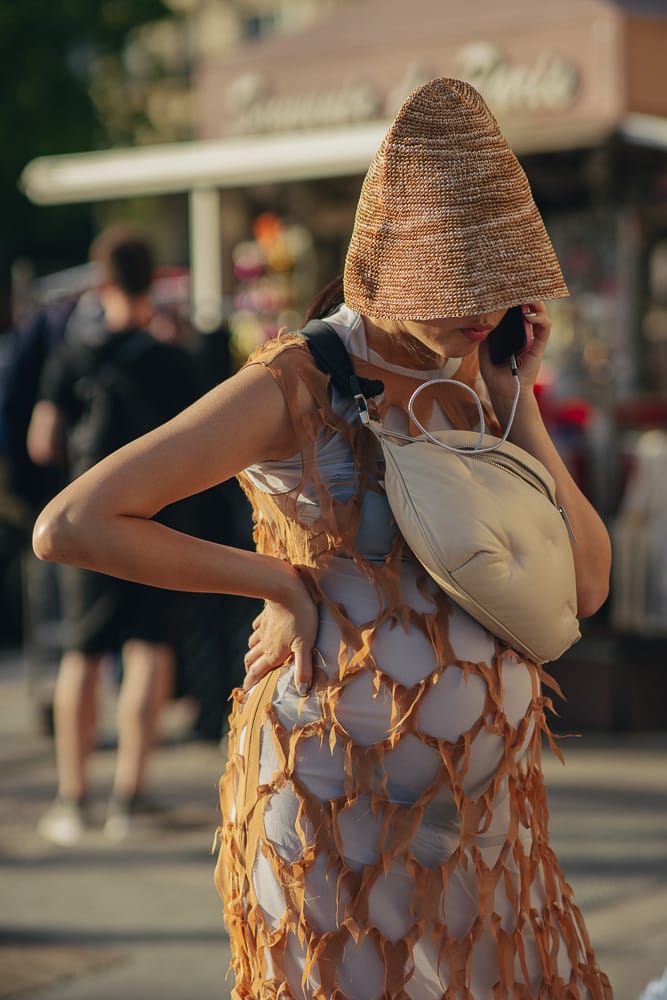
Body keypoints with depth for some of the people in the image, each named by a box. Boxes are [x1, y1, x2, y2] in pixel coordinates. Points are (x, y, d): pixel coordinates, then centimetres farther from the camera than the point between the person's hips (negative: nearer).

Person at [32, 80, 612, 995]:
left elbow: (585, 584, 0)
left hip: (485, 804, 6)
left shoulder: (474, 380, 5)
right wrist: (279, 580, -15)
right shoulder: (292, 387, -14)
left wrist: (516, 403, -7)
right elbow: (69, 525, -21)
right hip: (343, 809, -6)